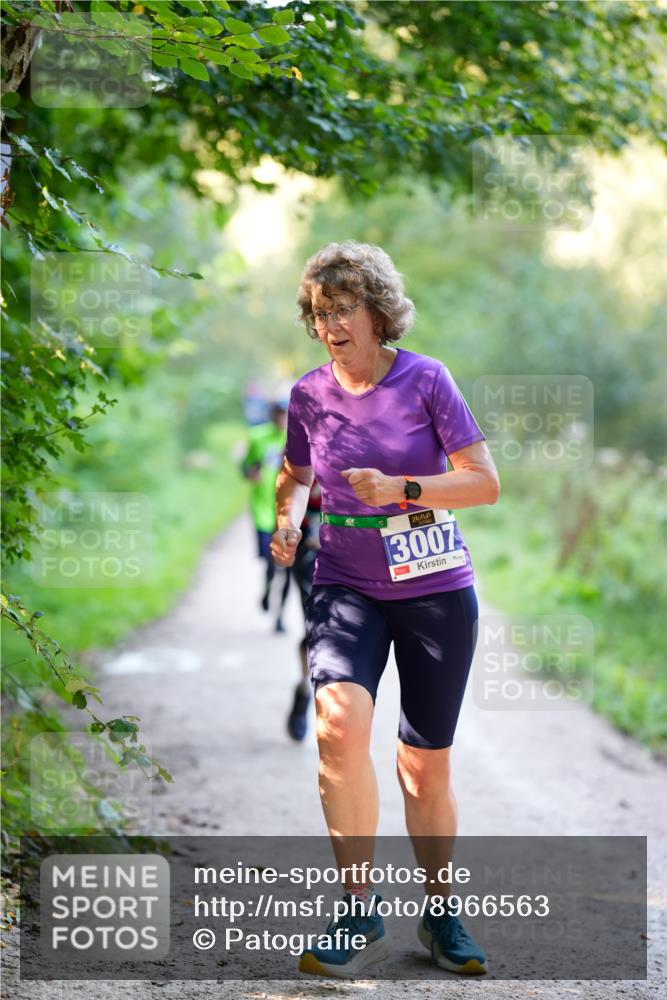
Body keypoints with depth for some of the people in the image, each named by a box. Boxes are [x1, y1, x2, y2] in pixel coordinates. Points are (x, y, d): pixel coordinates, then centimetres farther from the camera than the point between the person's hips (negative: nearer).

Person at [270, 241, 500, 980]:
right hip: (346, 590, 1)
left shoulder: (424, 380, -7)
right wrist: (287, 520, -1)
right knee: (341, 724, -26)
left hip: (436, 592, -1)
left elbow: (485, 481, -8)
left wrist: (401, 489, -21)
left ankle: (440, 915, 28)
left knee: (426, 766, 6)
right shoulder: (309, 396, 2)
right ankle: (359, 914, -17)